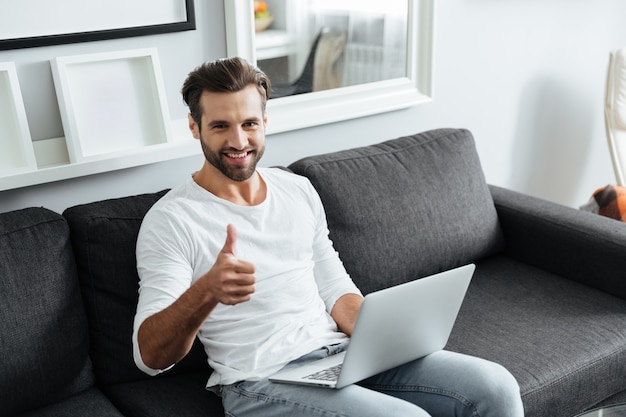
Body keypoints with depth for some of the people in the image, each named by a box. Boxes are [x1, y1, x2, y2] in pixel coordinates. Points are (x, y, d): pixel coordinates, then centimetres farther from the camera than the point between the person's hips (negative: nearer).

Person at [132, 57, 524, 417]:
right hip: (261, 383, -5)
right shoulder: (170, 220, -6)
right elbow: (151, 357, -13)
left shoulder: (299, 190, 13)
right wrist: (204, 292, -33)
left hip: (341, 353, 6)